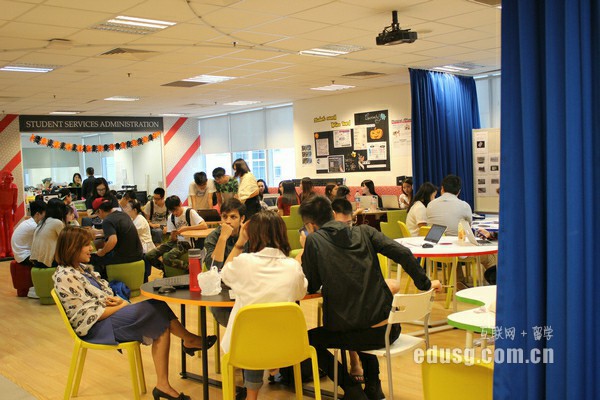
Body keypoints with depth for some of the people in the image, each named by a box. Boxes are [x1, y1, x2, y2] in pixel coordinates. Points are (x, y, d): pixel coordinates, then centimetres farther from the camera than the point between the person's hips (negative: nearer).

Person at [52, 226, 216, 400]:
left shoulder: (83, 268, 14)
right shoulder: (64, 277, -14)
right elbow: (90, 315, -18)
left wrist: (117, 300, -4)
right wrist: (122, 305, -12)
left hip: (110, 314, 9)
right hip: (95, 329, -9)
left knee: (161, 325, -15)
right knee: (155, 309, -22)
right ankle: (189, 340, 0)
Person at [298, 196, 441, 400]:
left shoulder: (314, 240, -1)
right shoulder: (364, 231, 8)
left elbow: (310, 287, 6)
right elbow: (403, 253, -3)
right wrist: (425, 283, 8)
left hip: (359, 335, -5)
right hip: (390, 329, 5)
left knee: (308, 338, 23)